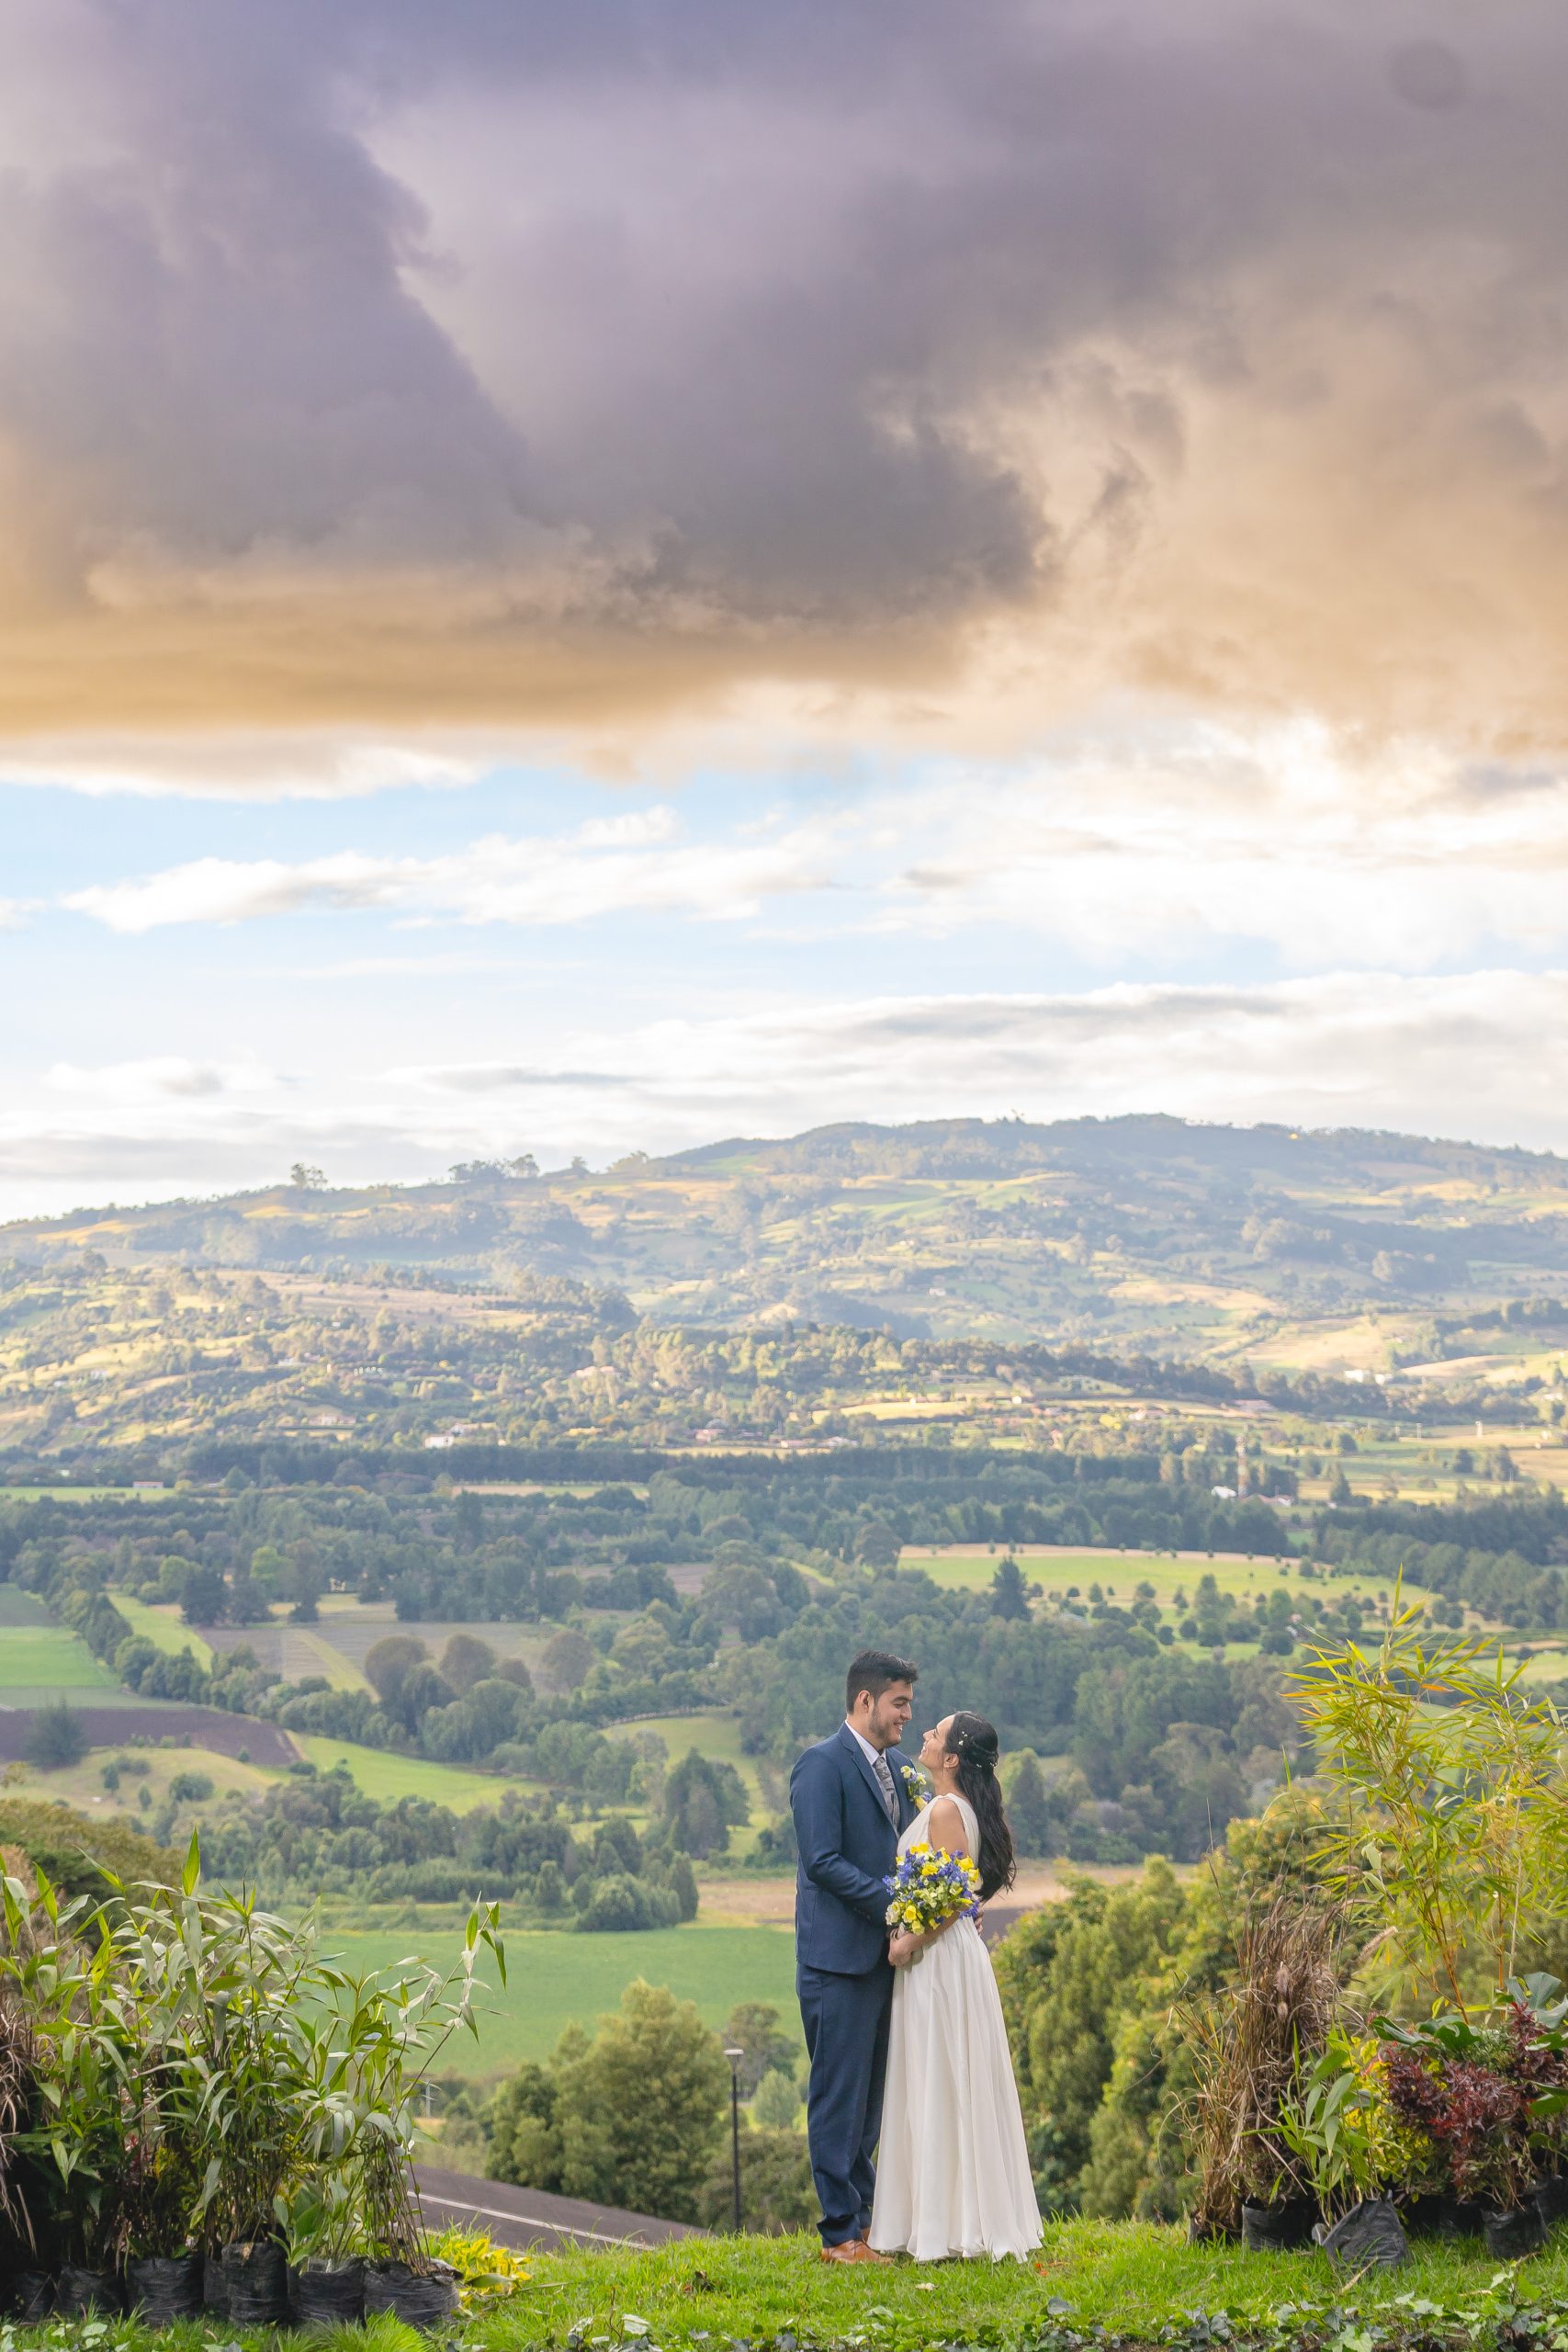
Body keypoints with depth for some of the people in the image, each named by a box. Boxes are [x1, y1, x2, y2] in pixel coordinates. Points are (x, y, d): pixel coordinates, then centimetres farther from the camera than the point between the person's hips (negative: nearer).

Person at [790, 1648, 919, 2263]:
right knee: (840, 2095, -4)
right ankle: (840, 2232, 0)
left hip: (882, 1955, 8)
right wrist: (895, 1904, -18)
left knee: (869, 2096, 13)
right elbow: (822, 1861, -18)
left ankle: (863, 2217, 19)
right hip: (839, 1957, -8)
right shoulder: (822, 1764, -11)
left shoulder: (896, 1767, 15)